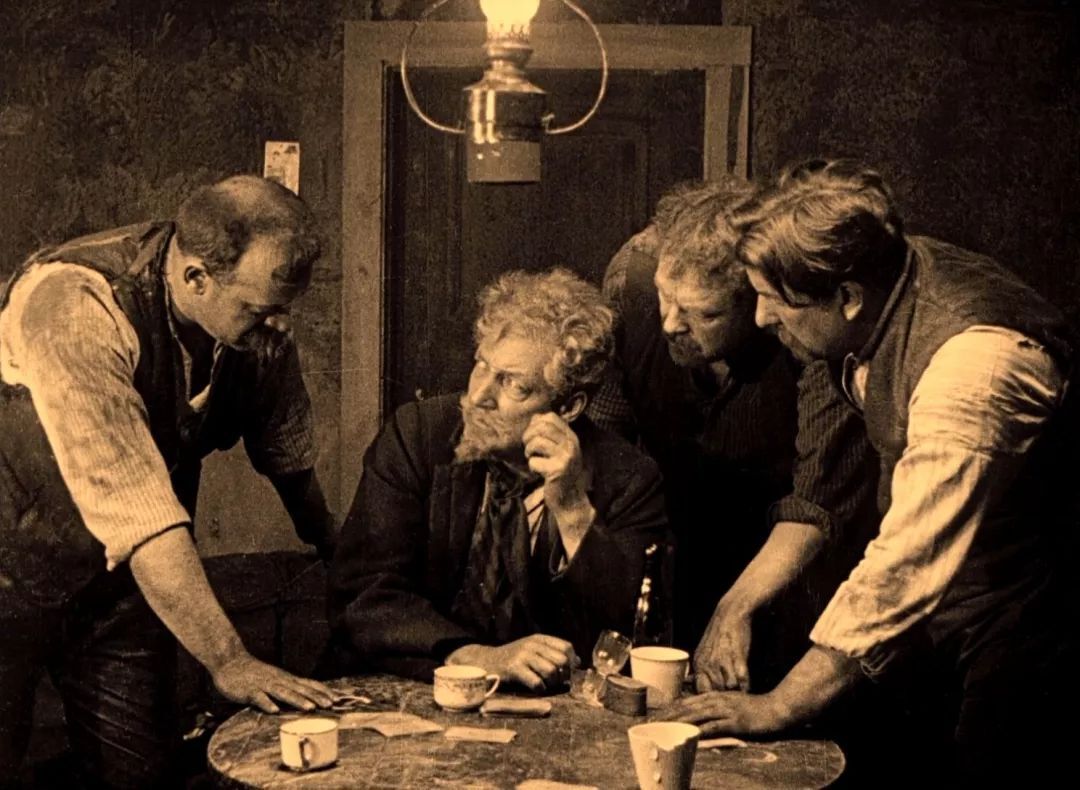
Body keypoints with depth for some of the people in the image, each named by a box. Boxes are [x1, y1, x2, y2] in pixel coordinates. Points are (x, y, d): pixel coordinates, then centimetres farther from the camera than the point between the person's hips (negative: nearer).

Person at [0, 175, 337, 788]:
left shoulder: (258, 317, -12)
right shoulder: (74, 307, -32)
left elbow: (290, 456, 6)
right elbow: (132, 503, -37)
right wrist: (228, 660, -37)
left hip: (125, 576, 5)